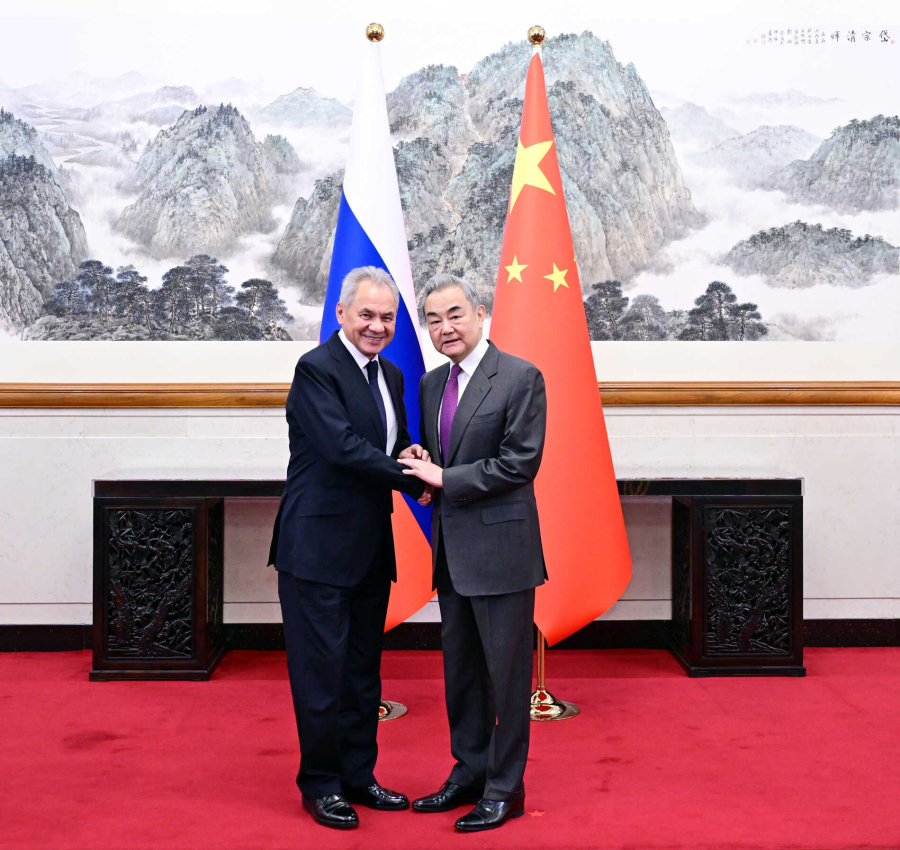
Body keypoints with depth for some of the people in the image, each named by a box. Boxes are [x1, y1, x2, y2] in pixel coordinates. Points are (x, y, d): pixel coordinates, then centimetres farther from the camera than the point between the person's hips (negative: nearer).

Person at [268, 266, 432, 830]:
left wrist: (409, 454, -4)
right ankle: (321, 784, 16)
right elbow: (342, 446, -22)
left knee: (363, 668, 16)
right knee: (322, 669, 1)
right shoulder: (316, 369, -12)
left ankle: (358, 775, 28)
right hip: (318, 545, -8)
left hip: (371, 548, 8)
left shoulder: (391, 376, 14)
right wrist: (412, 479, -17)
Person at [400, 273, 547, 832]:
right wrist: (424, 480, -1)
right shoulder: (431, 384, 13)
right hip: (453, 550, 7)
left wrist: (446, 478, -15)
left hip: (500, 547, -7)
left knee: (506, 673, 2)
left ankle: (505, 789, 14)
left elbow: (521, 463, -16)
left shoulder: (521, 378, -10)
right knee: (460, 670, 16)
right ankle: (470, 772, 30)